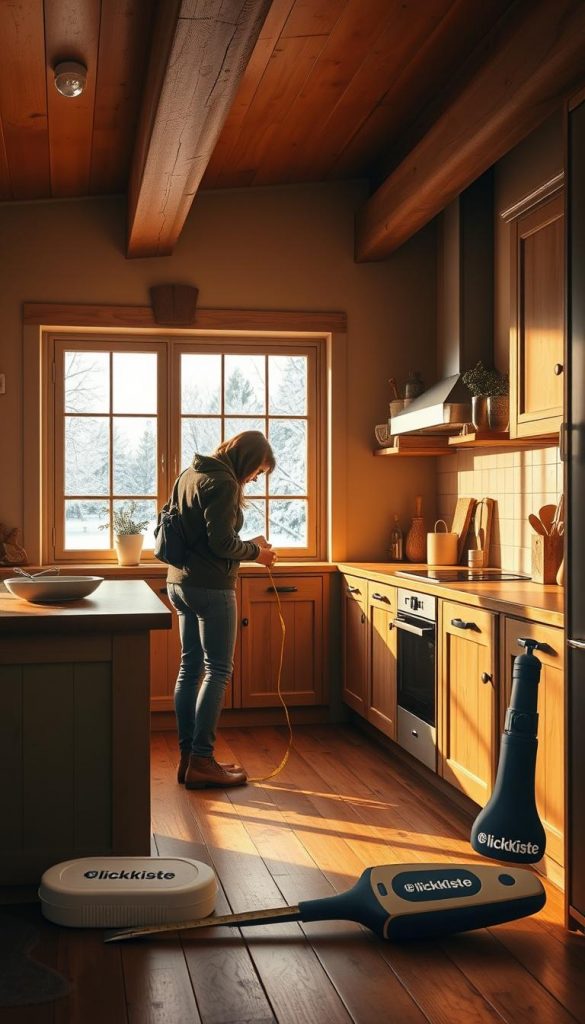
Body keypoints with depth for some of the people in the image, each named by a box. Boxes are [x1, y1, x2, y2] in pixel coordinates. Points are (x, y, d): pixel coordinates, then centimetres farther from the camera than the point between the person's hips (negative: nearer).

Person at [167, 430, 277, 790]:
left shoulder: (191, 474, 14)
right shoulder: (223, 483, -15)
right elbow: (221, 542, -20)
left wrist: (247, 545, 15)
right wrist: (256, 551, -3)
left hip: (180, 582, 10)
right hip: (211, 587, -10)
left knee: (191, 666, 11)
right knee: (218, 670, -3)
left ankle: (187, 757, 16)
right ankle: (201, 763, -2)